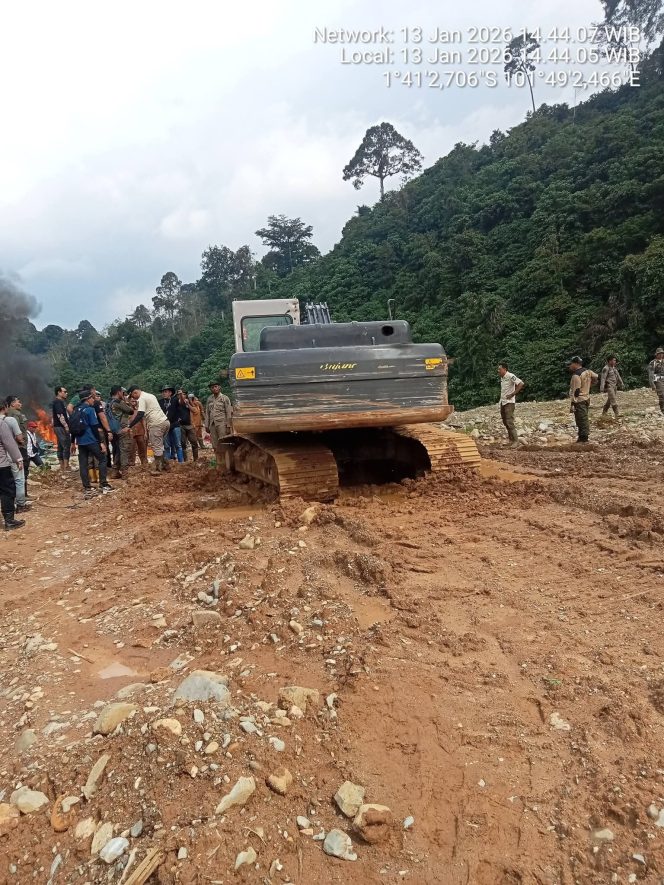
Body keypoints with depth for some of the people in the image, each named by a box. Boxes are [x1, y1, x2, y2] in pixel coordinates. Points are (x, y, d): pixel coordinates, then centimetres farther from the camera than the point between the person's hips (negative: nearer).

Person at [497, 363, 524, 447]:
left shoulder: (510, 376, -16)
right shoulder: (502, 377, 9)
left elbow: (521, 384, -23)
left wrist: (513, 394, -21)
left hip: (509, 402, -9)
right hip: (502, 402, 9)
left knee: (509, 422, -12)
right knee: (505, 421, 14)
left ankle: (515, 440, -5)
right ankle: (511, 439, 26)